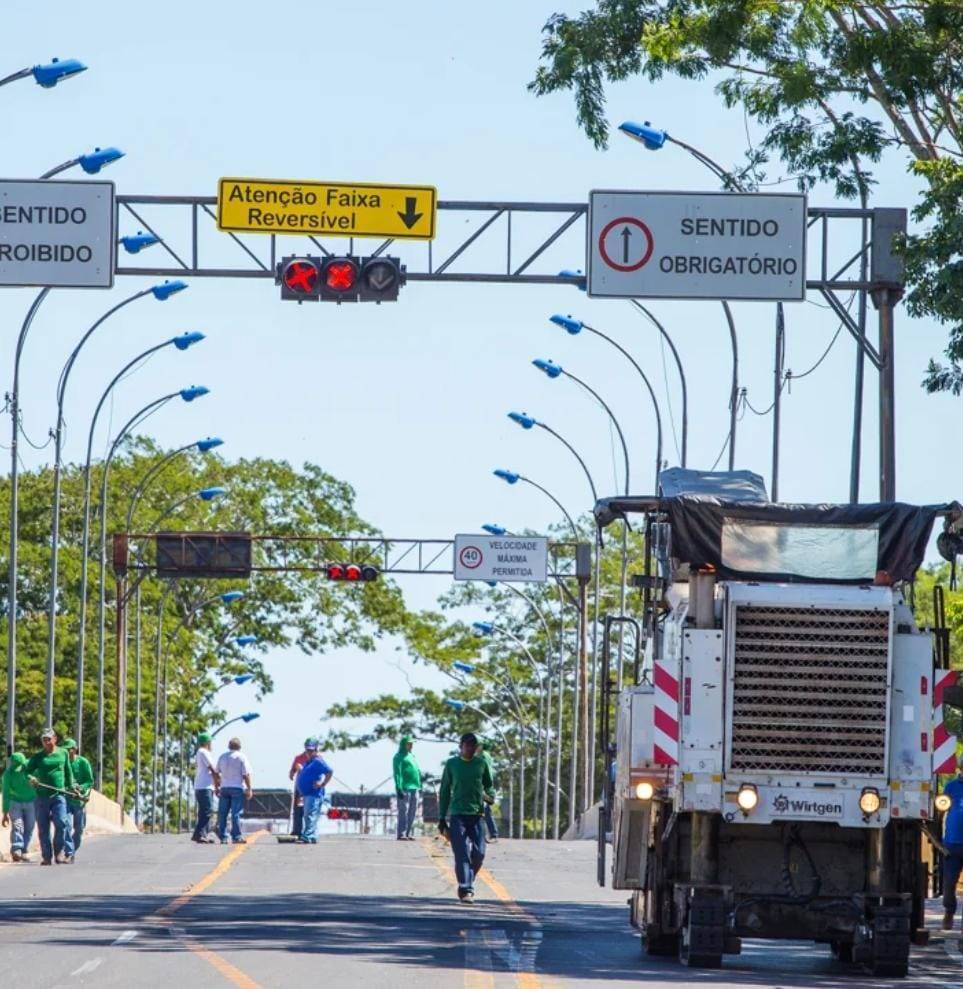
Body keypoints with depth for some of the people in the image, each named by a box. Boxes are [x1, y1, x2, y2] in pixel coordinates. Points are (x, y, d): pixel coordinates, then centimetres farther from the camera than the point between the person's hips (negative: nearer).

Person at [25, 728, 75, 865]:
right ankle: (47, 856, 10)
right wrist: (30, 778, -20)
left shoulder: (63, 753, 10)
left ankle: (59, 852, 0)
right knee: (43, 828, 2)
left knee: (61, 823, -15)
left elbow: (68, 772, 19)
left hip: (58, 795, 0)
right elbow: (27, 770, 2)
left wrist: (71, 787, 15)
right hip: (41, 796, 0)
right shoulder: (38, 757, 6)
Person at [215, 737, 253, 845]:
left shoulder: (222, 757, 10)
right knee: (236, 813, -5)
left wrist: (216, 788, 22)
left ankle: (223, 837, 4)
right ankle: (236, 837, -7)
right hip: (237, 788, -4)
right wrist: (249, 789, -4)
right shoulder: (241, 757, -4)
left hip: (224, 788, 4)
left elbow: (216, 773, 14)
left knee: (222, 813, 6)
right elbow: (246, 775, -8)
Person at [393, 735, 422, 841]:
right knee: (403, 812, -10)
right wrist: (399, 788, -19)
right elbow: (397, 773, -11)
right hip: (404, 788, -8)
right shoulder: (399, 757, -3)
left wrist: (419, 786, 20)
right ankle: (401, 834, -11)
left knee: (412, 813, 8)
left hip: (414, 788, 8)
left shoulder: (411, 757, 21)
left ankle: (409, 834, 12)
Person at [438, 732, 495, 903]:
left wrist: (489, 796, -4)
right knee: (462, 853, -11)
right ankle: (465, 890, -11)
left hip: (477, 814, 2)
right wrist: (442, 818, 6)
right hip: (457, 814, -2)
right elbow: (445, 791, 9)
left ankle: (468, 884, 20)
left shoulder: (481, 764, 8)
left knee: (478, 853, -2)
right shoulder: (452, 764, 5)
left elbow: (489, 785, 20)